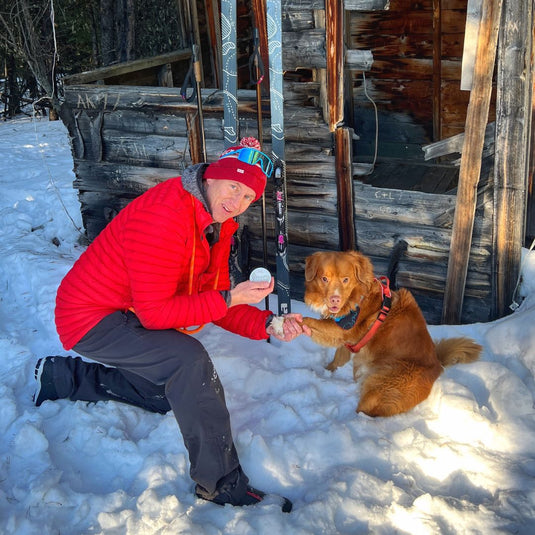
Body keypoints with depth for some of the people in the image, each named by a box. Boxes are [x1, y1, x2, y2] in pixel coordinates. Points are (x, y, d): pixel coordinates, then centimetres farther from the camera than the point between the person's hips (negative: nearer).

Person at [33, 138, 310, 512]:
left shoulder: (217, 224, -1)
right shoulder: (163, 216, -30)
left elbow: (214, 301, 0)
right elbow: (154, 312, -30)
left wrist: (268, 325, -15)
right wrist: (229, 299, -32)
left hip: (134, 317, 10)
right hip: (92, 317, -10)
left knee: (172, 392, 23)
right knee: (189, 361, -30)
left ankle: (60, 378, 33)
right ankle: (220, 483, -16)